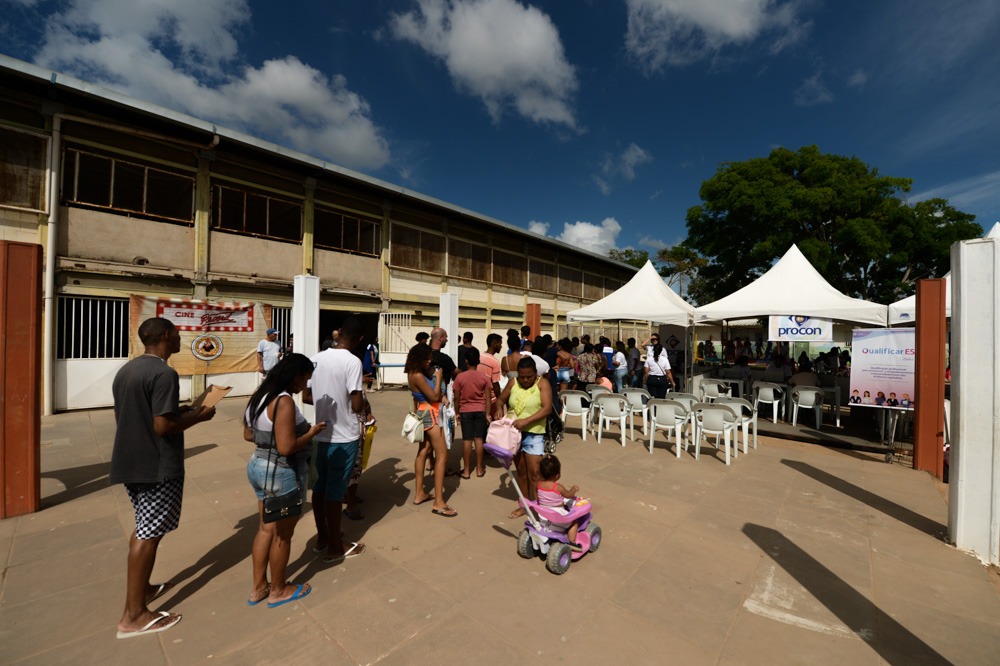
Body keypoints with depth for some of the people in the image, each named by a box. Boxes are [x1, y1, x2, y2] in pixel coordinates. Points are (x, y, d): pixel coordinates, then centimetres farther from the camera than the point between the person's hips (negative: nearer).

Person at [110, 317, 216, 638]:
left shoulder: (126, 370, 10)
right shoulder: (164, 373, -21)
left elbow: (139, 416, 14)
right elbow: (163, 426, -25)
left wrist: (183, 410, 15)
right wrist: (198, 416, -10)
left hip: (130, 462, 10)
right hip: (157, 466, -10)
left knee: (142, 528, 23)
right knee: (148, 535, 2)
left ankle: (143, 587, 38)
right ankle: (133, 616, 13)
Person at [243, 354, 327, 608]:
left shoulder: (260, 395, 3)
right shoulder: (284, 401, -26)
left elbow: (248, 435, 12)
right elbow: (286, 447, -29)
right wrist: (311, 432, -14)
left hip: (258, 466, 9)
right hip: (282, 473, -9)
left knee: (266, 529, 22)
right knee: (282, 535, 12)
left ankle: (258, 588, 37)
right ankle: (278, 591, 32)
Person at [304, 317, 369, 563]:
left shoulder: (317, 358, 1)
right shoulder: (352, 361, -20)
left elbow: (306, 397, 8)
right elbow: (356, 405, -22)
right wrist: (366, 407, 0)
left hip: (321, 434, 7)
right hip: (344, 437, -6)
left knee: (320, 486, 18)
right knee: (335, 491, 5)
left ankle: (322, 537, 35)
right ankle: (335, 547, 22)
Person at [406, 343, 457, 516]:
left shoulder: (415, 373, 7)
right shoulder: (418, 376, -23)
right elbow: (434, 396, -20)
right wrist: (438, 378, -10)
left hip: (424, 413, 10)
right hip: (430, 414, -10)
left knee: (423, 451, 15)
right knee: (442, 454, -8)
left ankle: (419, 493, 25)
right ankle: (438, 502, -7)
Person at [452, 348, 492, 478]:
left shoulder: (460, 377, -8)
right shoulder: (484, 377, -5)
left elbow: (457, 398, -3)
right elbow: (487, 398, -4)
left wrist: (457, 412, 8)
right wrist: (488, 414, 3)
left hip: (465, 411, -1)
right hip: (480, 411, 1)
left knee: (467, 440, 4)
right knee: (479, 439, 7)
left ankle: (466, 471, 11)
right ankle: (479, 469, 16)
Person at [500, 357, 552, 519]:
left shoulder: (542, 384, -10)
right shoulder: (513, 384, 2)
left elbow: (547, 408, -20)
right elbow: (501, 400, 15)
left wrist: (526, 420, -28)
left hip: (534, 434, -4)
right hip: (514, 433, 5)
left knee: (534, 473, -3)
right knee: (521, 472, 16)